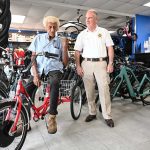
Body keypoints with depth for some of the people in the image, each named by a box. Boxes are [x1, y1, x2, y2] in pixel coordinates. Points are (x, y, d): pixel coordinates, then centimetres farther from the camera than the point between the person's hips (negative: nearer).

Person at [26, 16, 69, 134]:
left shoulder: (60, 41, 9)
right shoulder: (38, 38, 10)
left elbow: (65, 63, 4)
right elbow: (33, 57, 4)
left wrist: (64, 47, -9)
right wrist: (35, 75, -10)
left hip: (54, 68, -1)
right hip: (38, 68, 1)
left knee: (54, 83, -36)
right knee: (26, 91, -21)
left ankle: (52, 117, -24)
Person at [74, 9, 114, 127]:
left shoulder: (104, 32, 8)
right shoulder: (82, 34, 11)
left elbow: (110, 48, 5)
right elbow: (77, 51, 9)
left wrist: (110, 63, -5)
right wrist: (78, 66, -1)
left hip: (100, 63, -2)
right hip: (86, 64, 2)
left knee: (104, 90, -5)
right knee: (89, 91, 7)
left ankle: (107, 116, 6)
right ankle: (92, 113, 22)